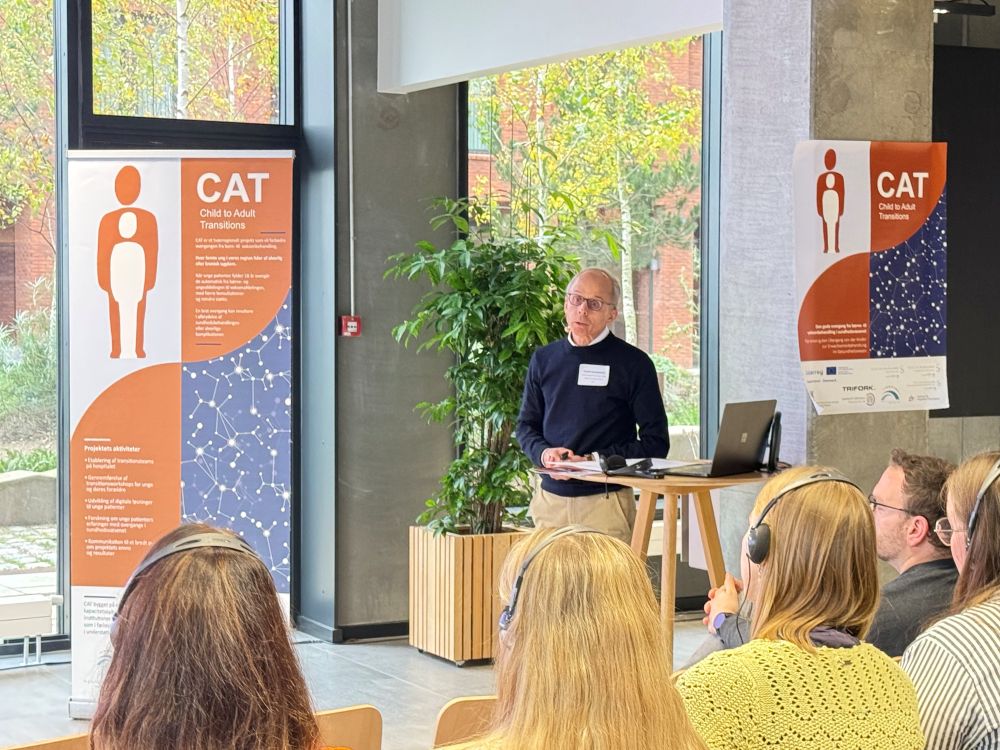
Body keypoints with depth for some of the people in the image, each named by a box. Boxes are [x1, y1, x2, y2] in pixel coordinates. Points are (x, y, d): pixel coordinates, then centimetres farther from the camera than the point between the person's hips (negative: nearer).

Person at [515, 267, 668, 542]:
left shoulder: (634, 363, 1)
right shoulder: (544, 359, 14)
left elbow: (655, 443, -1)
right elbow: (526, 425, 20)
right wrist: (543, 453, -3)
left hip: (606, 499, -3)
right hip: (551, 497, 4)